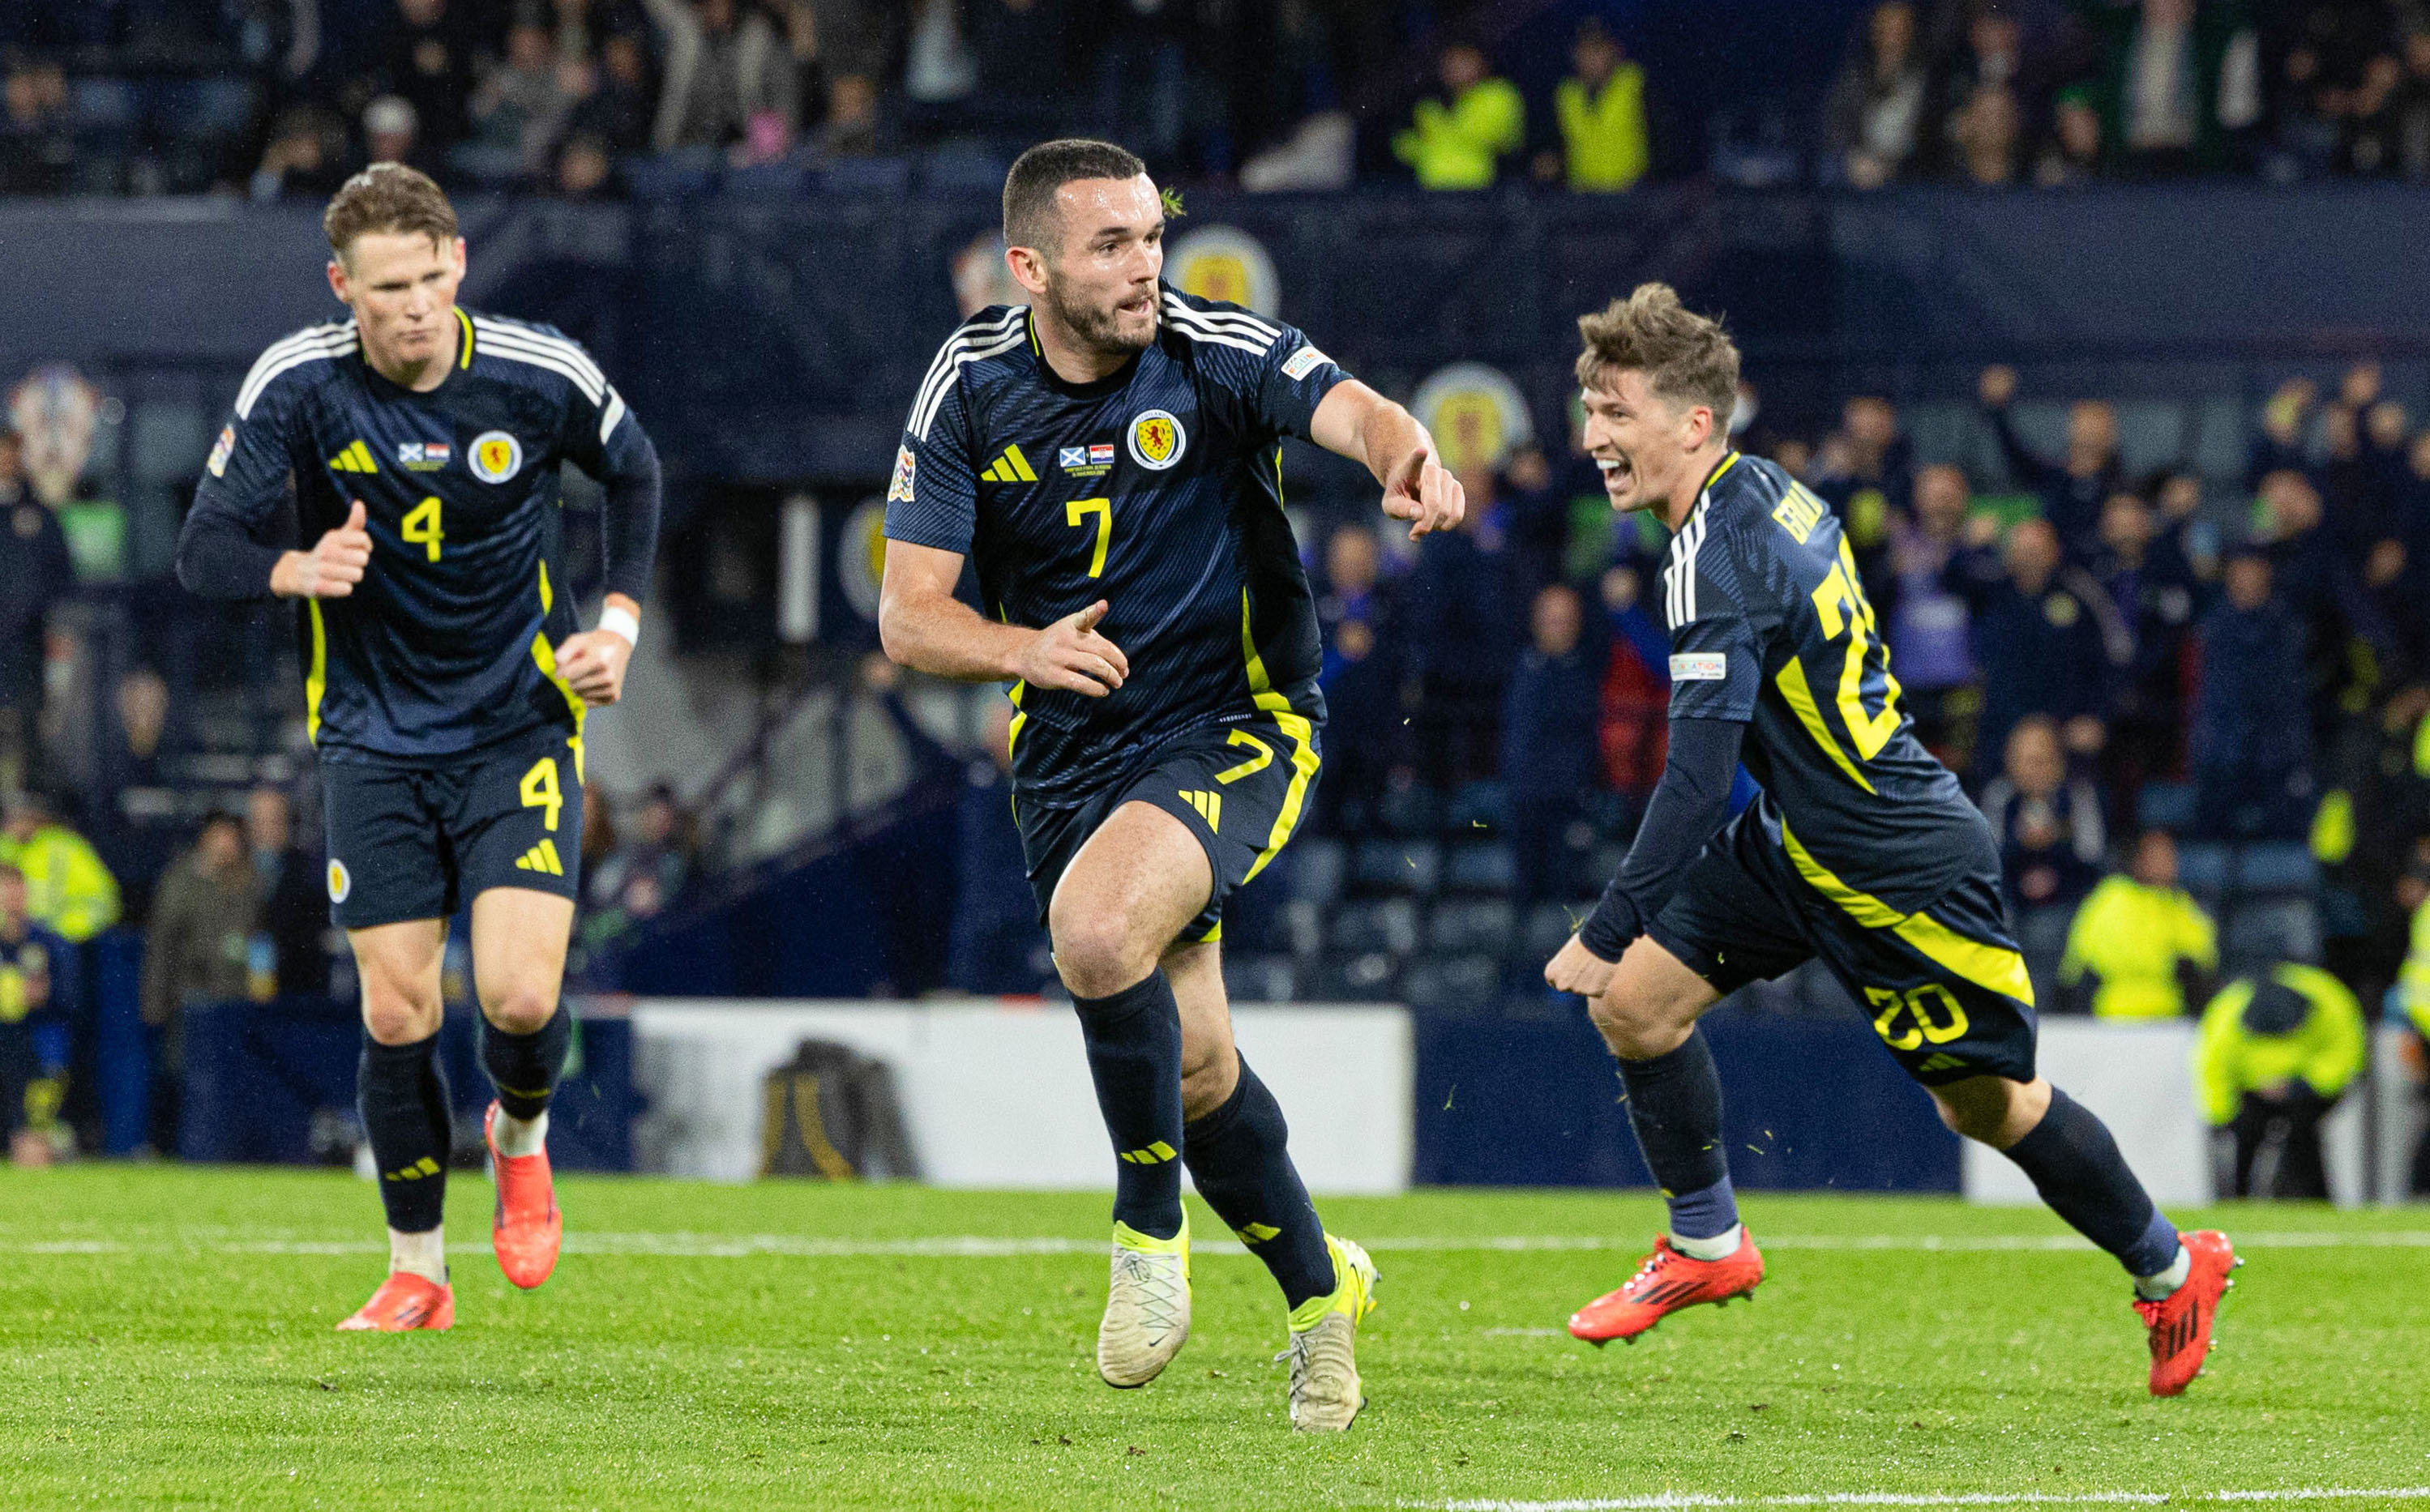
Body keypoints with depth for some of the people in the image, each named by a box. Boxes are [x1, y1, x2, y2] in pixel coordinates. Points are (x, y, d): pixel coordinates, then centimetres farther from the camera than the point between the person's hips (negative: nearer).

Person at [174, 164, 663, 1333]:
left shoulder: (542, 378, -13)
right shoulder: (298, 386, -14)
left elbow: (633, 473, 8)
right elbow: (204, 549, -15)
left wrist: (619, 619, -3)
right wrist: (297, 571, -35)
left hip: (520, 722, -1)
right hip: (375, 739, 1)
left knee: (521, 996, -14)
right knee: (396, 1017, -2)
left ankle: (520, 1138, 21)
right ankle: (416, 1271, 16)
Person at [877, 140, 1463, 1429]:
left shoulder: (1218, 353, -14)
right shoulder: (971, 388, -5)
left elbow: (1353, 411, -32)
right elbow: (908, 617, -8)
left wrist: (1407, 456, -56)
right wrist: (1024, 650, -28)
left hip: (1236, 727, -4)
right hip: (1070, 761, 4)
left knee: (1096, 931, -32)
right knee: (1194, 1069, 9)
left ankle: (1151, 1229, -12)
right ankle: (1317, 1286, 35)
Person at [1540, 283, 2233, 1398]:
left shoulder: (1717, 561, -26)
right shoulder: (1768, 493, 2)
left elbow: (1698, 782, -30)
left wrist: (1605, 930, -26)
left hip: (1904, 867, -9)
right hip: (1799, 837, 9)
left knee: (1990, 1105, 6)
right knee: (1633, 1000, 1)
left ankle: (2169, 1269, 26)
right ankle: (1706, 1244, 15)